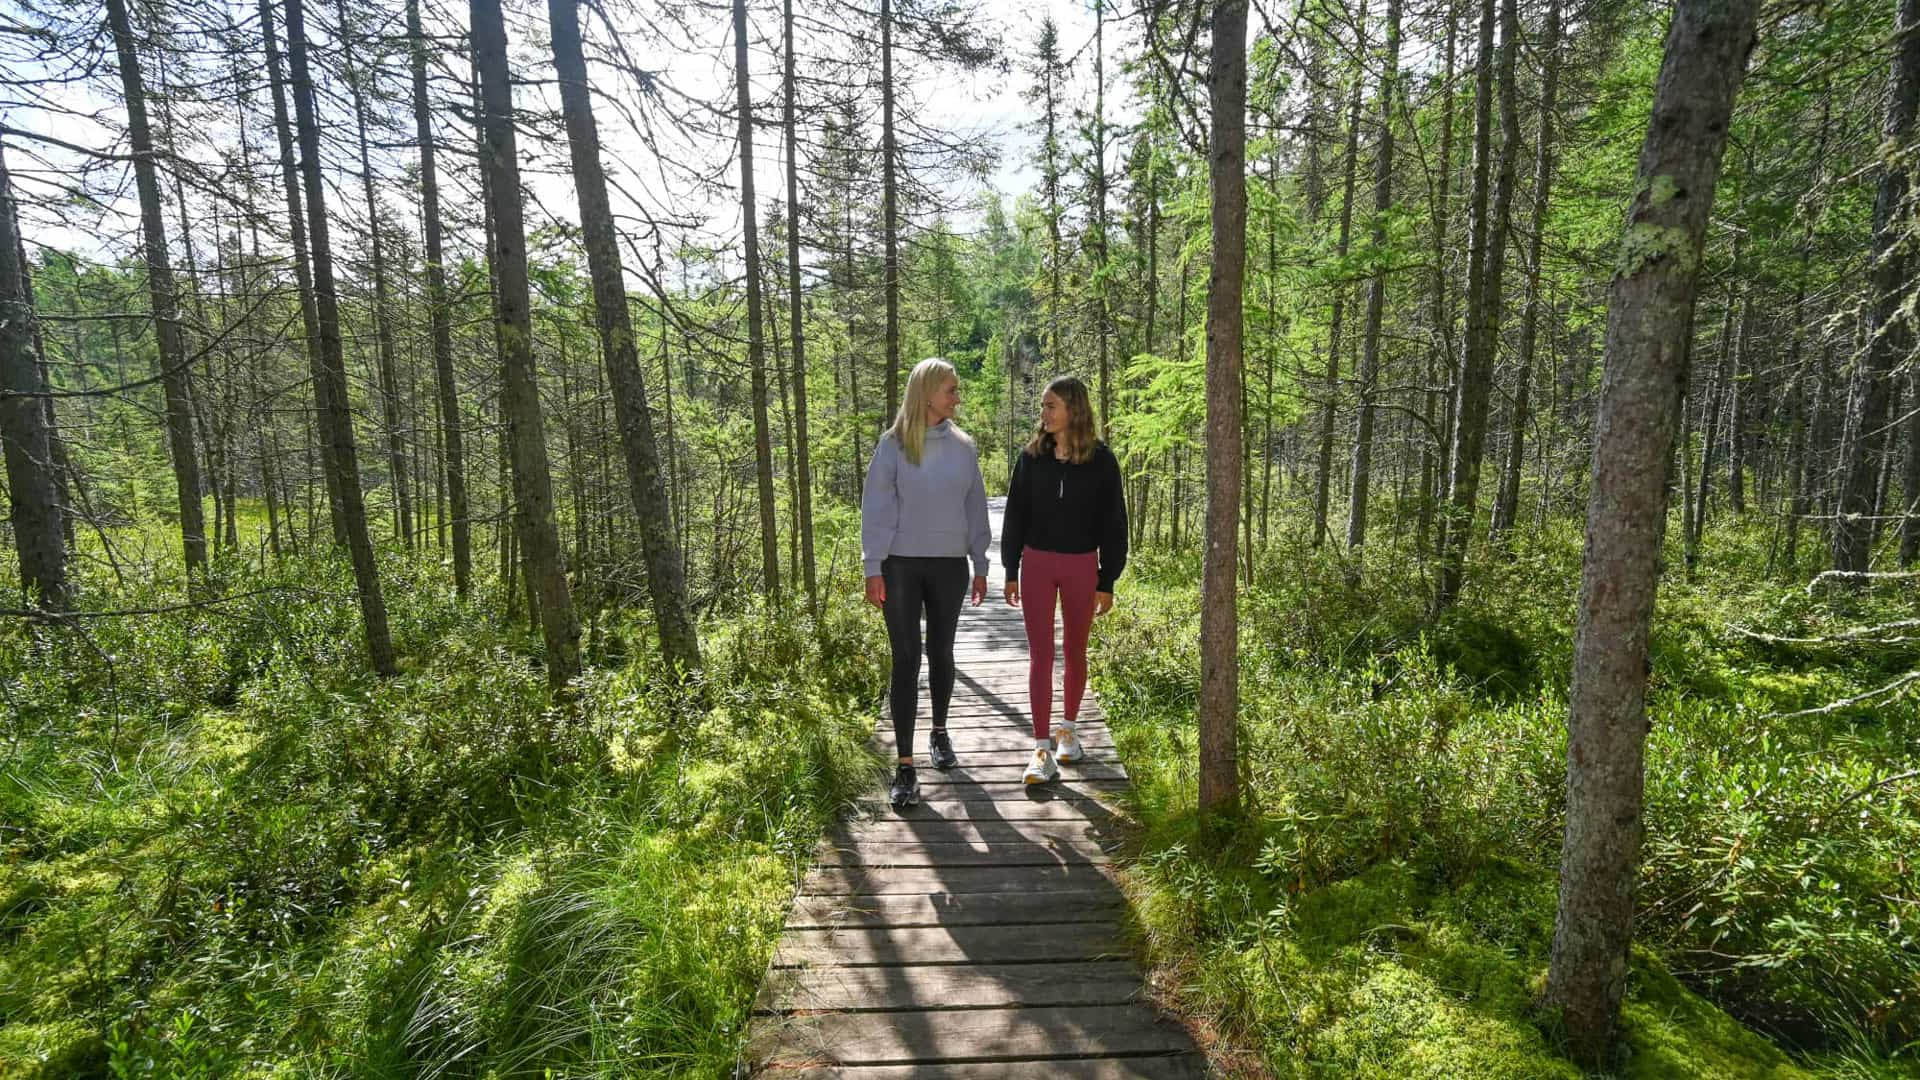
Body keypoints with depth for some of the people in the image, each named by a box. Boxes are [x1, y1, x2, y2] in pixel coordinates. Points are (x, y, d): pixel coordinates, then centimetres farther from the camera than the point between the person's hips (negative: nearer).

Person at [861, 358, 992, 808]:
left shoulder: (963, 446, 5)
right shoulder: (893, 445, -5)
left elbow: (975, 508, 9)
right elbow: (876, 508, -5)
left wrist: (980, 564, 9)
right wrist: (873, 567, -10)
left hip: (950, 566, 3)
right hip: (902, 565, -3)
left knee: (941, 654, 14)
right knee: (906, 661, -1)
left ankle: (939, 733, 36)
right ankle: (905, 766, 4)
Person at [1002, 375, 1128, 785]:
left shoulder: (1100, 460, -5)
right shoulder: (1030, 456, 0)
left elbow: (1113, 523, -1)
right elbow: (1015, 516, 5)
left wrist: (1107, 581, -3)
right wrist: (1010, 572, 4)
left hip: (1081, 566, 0)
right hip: (1037, 563, 1)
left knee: (1075, 651, 12)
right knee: (1040, 654, -1)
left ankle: (1067, 728, 31)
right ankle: (1042, 748, 3)